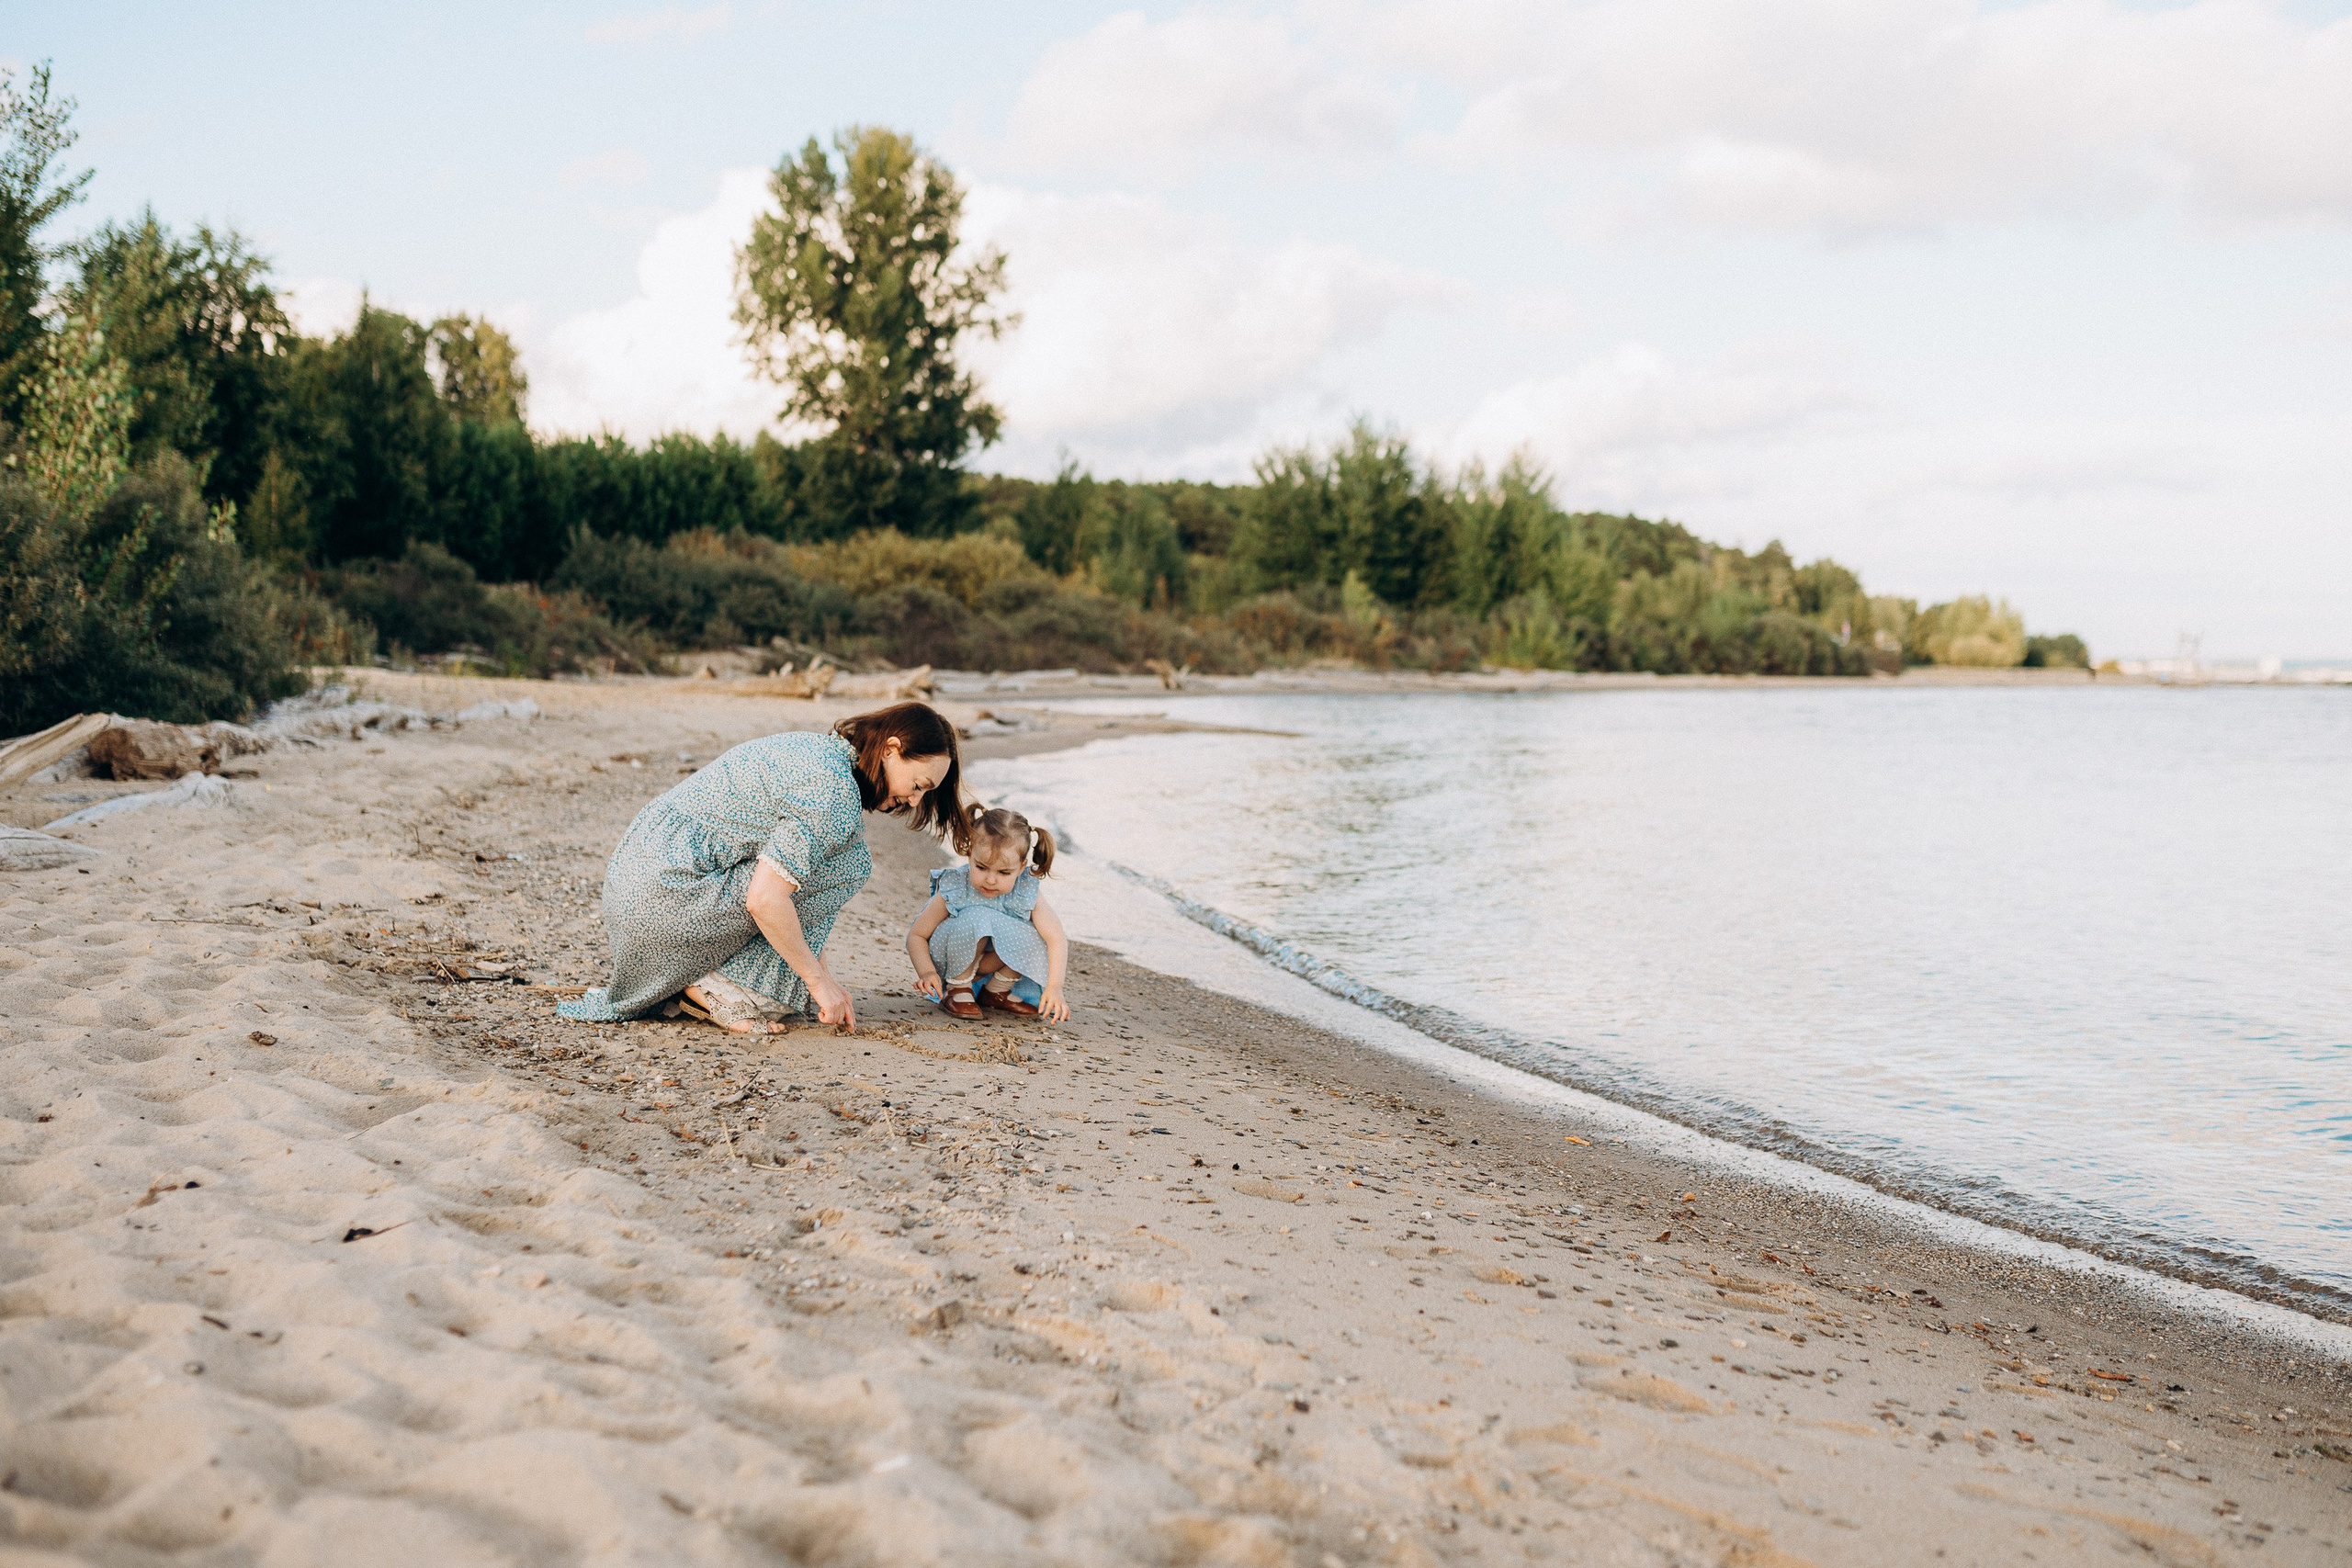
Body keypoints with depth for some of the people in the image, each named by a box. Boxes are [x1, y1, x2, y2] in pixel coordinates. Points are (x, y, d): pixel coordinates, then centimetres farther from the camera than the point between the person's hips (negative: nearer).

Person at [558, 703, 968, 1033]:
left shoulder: (816, 748, 13)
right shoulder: (833, 792, -18)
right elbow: (764, 899, -23)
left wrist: (822, 975, 14)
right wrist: (818, 979, -12)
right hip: (665, 896, -10)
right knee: (846, 861, -9)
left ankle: (696, 975, 13)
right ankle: (715, 984, -6)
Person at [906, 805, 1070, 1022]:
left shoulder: (1028, 892, -19)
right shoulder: (954, 890, -24)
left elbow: (1056, 939, -23)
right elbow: (916, 935, -16)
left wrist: (1054, 988, -35)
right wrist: (927, 972, -33)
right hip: (953, 962, -4)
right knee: (976, 919, -33)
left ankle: (997, 990, 3)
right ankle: (957, 989, -12)